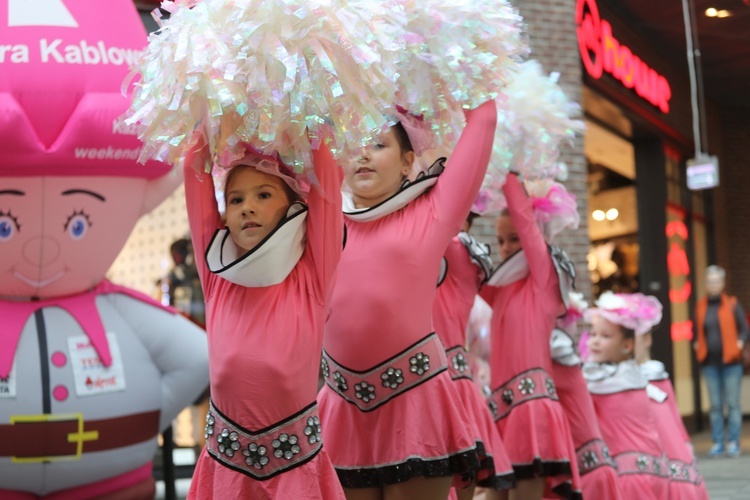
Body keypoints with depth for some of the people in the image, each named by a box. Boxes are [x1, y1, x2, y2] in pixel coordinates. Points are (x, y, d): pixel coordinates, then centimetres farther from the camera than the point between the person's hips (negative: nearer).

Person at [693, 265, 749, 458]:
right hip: (709, 362, 2)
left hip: (731, 362, -2)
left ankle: (733, 443, 3)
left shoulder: (732, 304, -1)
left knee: (733, 403, -1)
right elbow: (697, 331, 18)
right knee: (715, 405, 4)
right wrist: (697, 345, 1)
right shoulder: (701, 306, 6)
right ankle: (718, 443, 8)